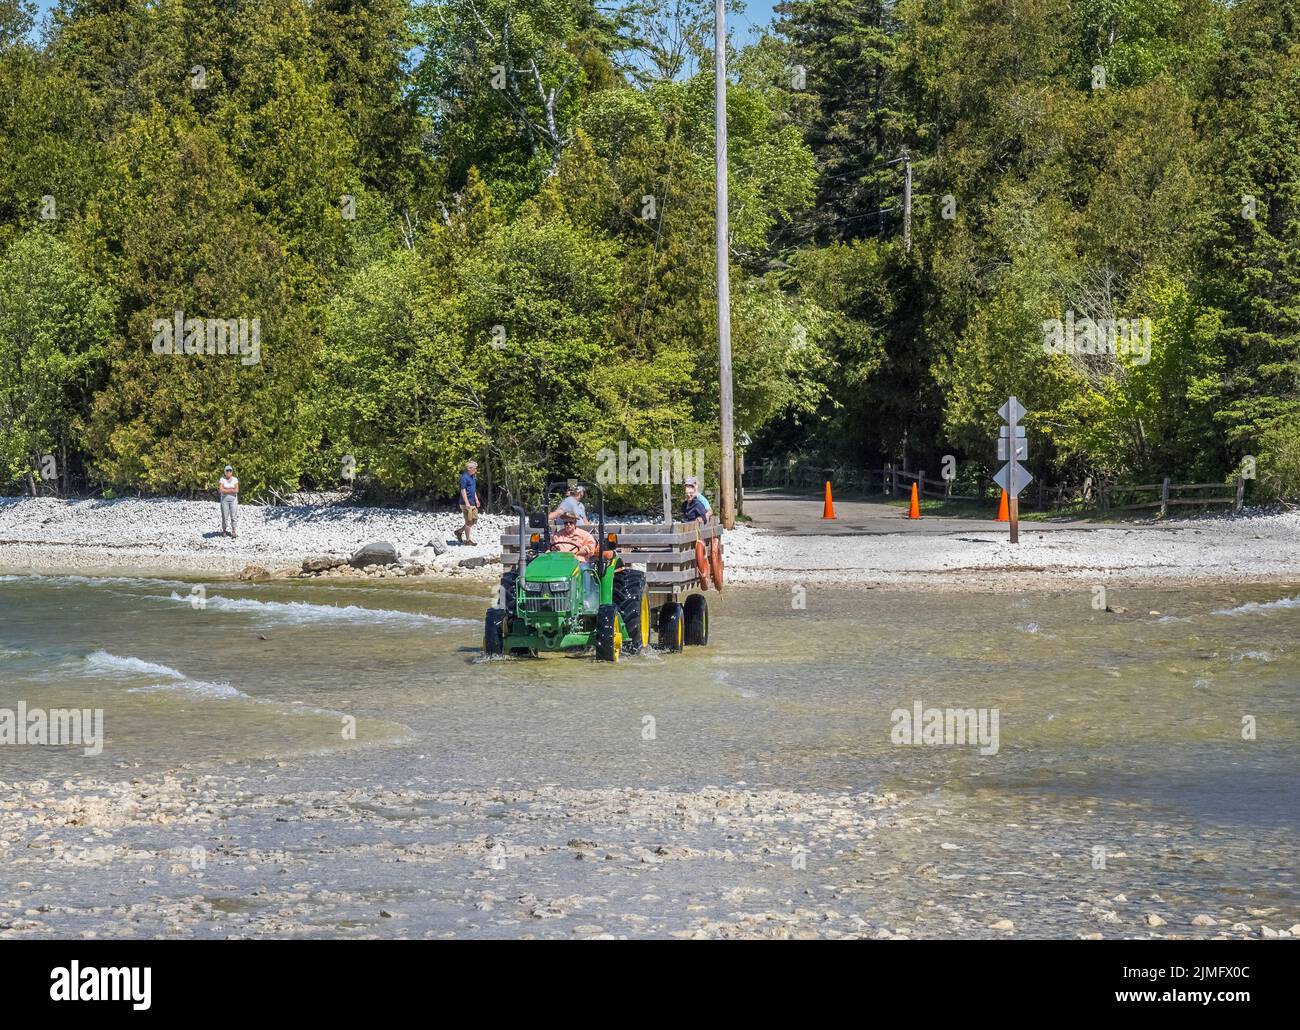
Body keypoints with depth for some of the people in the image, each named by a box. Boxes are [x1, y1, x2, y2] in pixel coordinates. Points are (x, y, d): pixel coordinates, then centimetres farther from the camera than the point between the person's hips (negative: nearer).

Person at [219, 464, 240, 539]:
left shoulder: (235, 479, 1)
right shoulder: (222, 479, -2)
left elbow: (236, 490, -8)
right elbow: (221, 490, -12)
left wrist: (226, 490, -13)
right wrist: (231, 490, -14)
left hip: (233, 500, 1)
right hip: (224, 500, -1)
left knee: (233, 517, -6)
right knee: (225, 517, -2)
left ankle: (233, 532, -2)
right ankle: (224, 530, 16)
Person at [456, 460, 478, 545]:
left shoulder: (473, 477, 14)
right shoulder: (464, 477, -15)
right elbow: (463, 490, -19)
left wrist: (476, 500, 22)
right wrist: (467, 503, -23)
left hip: (472, 502, 9)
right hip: (466, 503, -9)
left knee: (474, 519, 12)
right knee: (468, 521, -4)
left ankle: (459, 532, 23)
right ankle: (468, 540, 4)